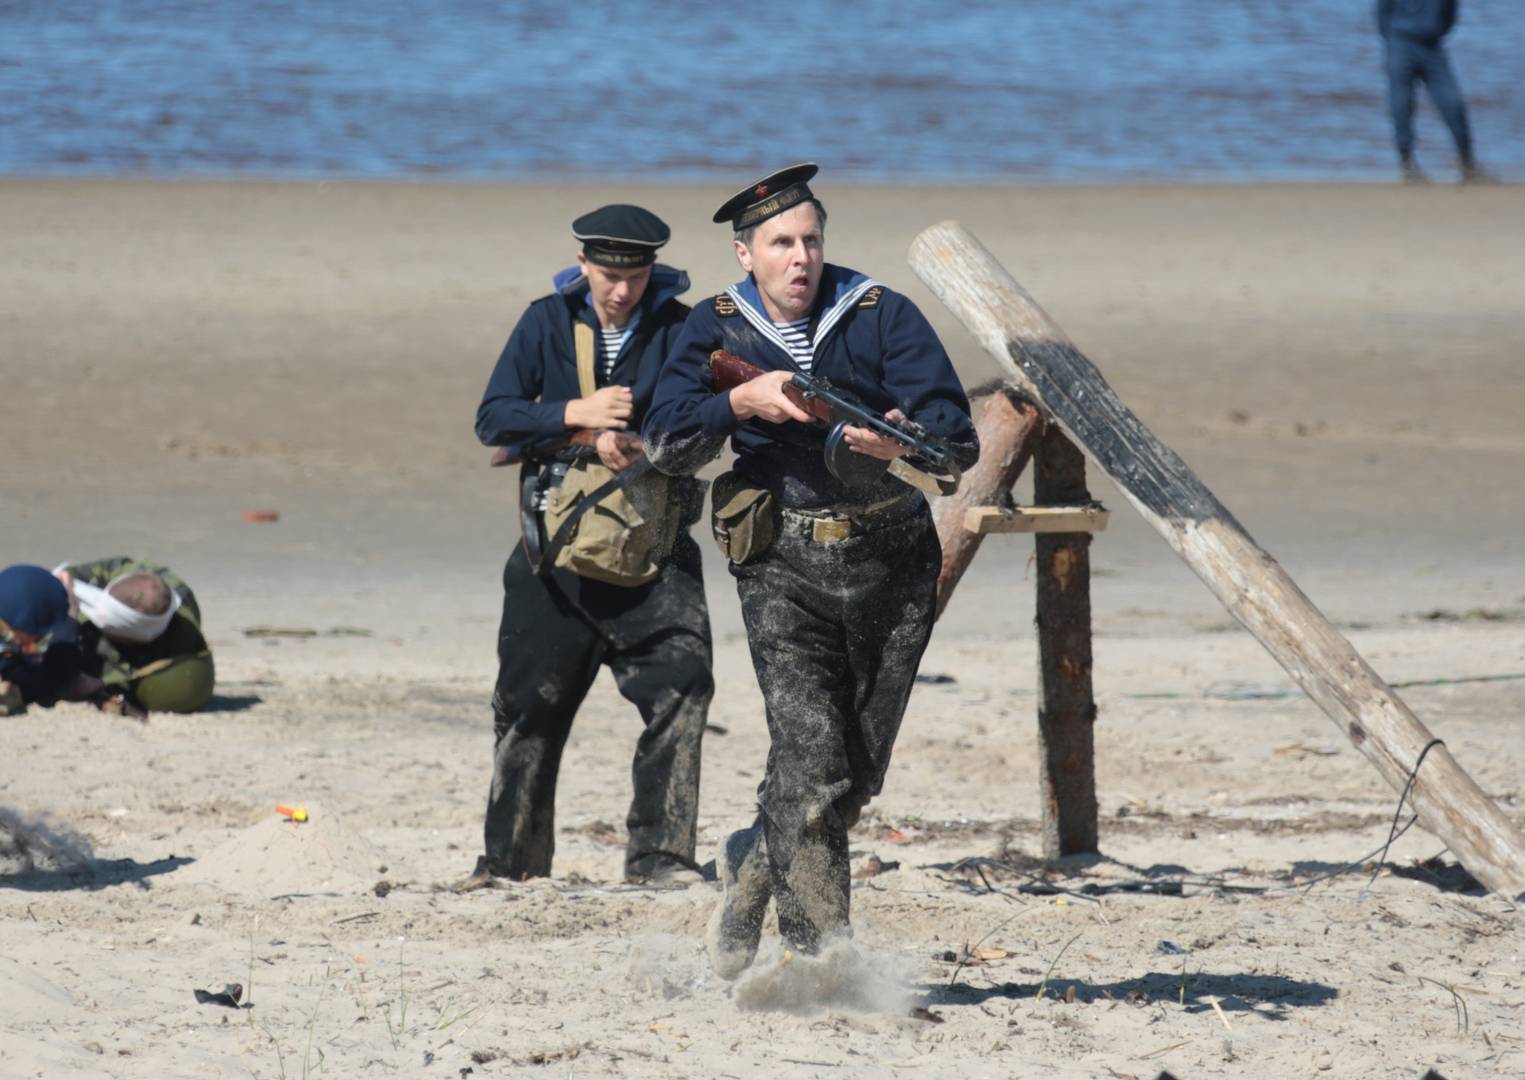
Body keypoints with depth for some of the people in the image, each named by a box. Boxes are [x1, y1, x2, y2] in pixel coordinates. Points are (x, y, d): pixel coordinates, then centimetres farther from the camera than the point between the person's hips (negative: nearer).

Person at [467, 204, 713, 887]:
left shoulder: (681, 329, 1)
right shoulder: (547, 324, 4)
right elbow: (493, 419, -2)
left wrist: (634, 441, -25)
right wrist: (578, 414, -15)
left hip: (655, 551, -1)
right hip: (559, 545, 1)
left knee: (681, 688, -15)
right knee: (530, 703, 6)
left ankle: (658, 854, -8)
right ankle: (510, 856, 19)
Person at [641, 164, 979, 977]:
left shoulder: (882, 317, -1)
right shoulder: (716, 331, 4)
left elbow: (958, 438, -9)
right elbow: (665, 442, -5)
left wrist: (902, 441, -30)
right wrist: (741, 402, -20)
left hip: (892, 563, 2)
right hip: (785, 566, -2)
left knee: (859, 770, 8)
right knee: (811, 758, -16)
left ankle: (752, 866, 35)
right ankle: (819, 951, -11)